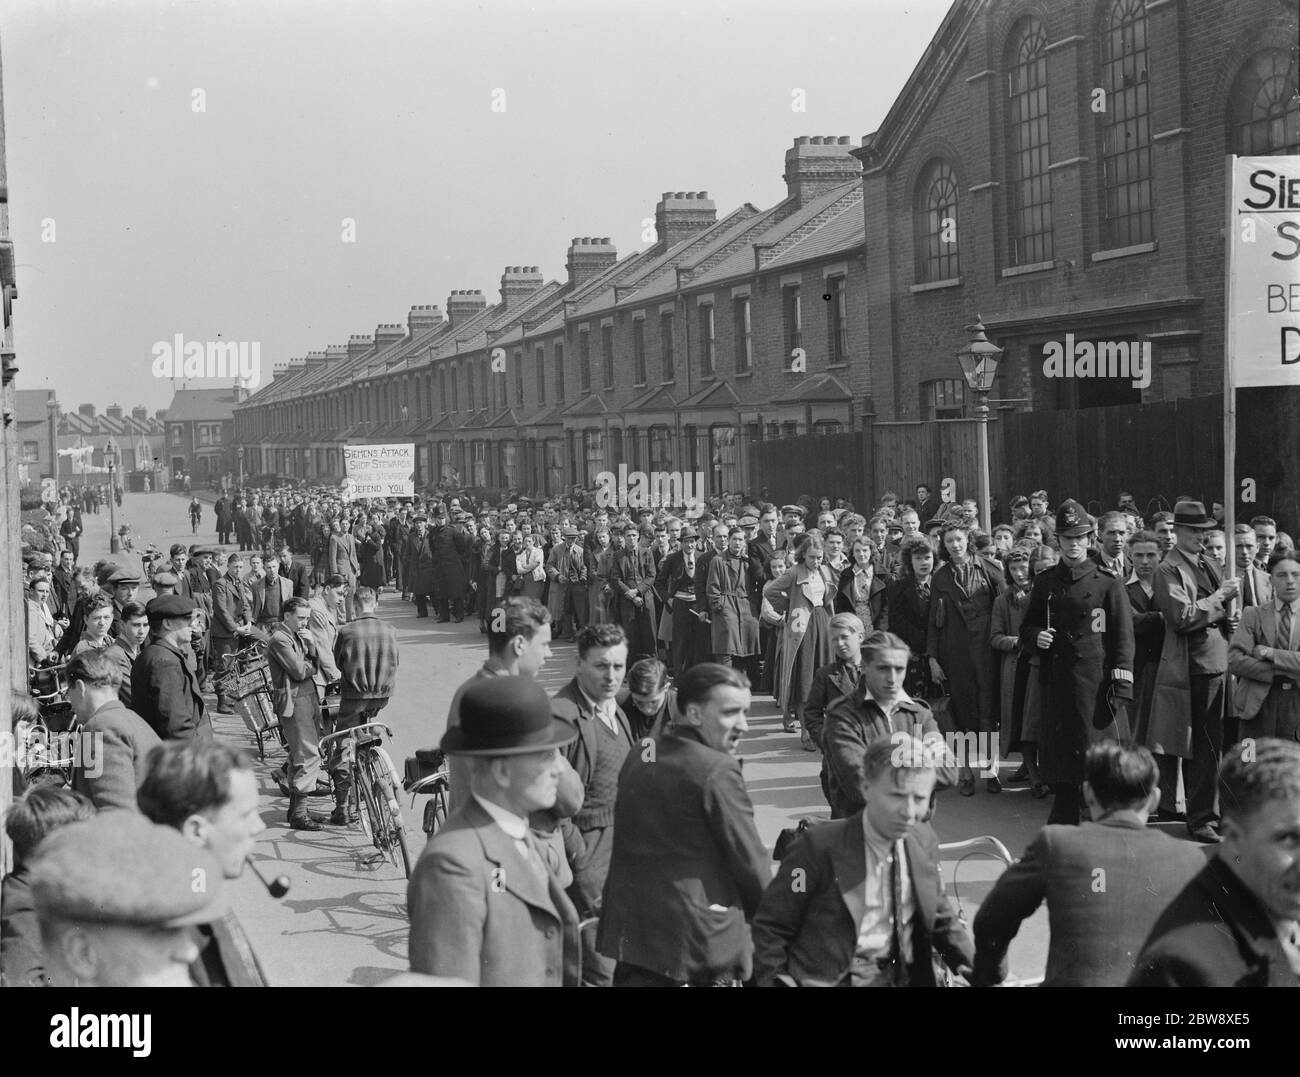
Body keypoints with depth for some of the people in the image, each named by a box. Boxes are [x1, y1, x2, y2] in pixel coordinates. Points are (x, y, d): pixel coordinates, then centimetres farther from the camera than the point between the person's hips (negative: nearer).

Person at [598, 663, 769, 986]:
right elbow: (749, 860, -9)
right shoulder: (718, 770, -13)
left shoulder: (637, 759, 8)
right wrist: (768, 918, 7)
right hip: (701, 934, -7)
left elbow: (628, 842, 12)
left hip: (630, 928, 7)